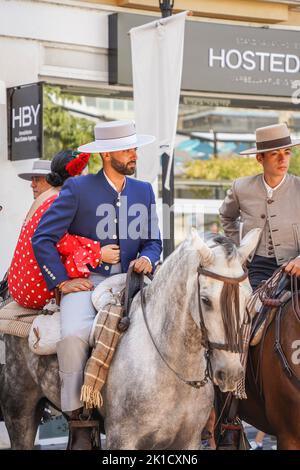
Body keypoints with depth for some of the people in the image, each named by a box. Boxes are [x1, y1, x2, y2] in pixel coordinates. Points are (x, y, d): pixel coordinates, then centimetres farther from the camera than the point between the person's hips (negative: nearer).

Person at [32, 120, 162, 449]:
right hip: (85, 282, -4)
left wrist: (147, 259, -5)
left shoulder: (144, 191, 14)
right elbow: (43, 239, -3)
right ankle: (77, 421, -19)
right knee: (73, 335, -32)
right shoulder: (78, 189, -1)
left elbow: (153, 241, 18)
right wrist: (61, 282, -9)